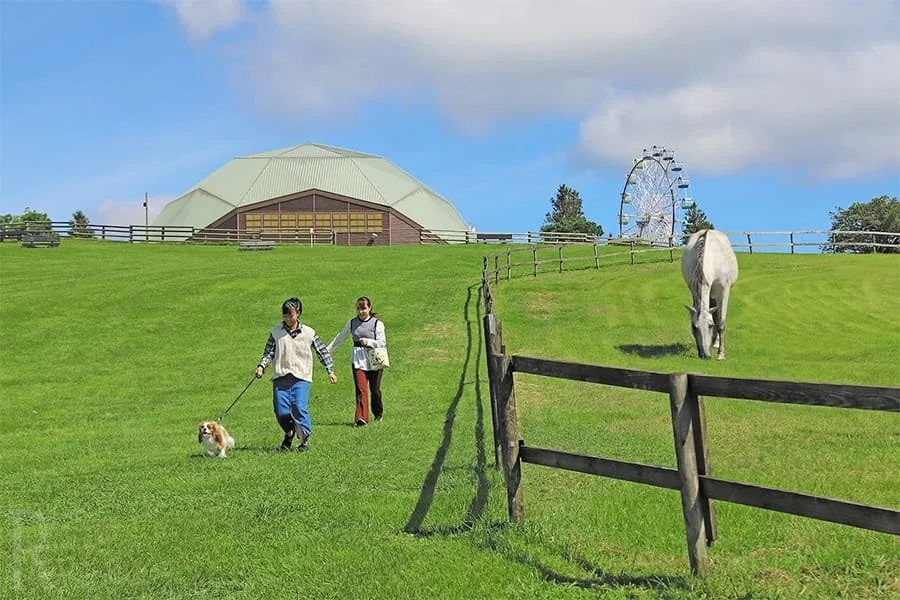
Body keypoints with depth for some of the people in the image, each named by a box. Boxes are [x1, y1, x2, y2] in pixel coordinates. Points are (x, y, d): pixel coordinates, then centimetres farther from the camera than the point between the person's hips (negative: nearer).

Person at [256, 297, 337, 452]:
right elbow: (269, 352, 9)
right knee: (281, 412, -4)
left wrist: (330, 371, 9)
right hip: (281, 377, 2)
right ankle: (289, 435, 25)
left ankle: (304, 440, 1)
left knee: (300, 409, -15)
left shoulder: (308, 333, 5)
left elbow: (322, 352, 12)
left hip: (301, 377, -2)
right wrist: (261, 366, -8)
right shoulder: (275, 332, 7)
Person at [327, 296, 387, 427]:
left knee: (374, 389, 8)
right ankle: (362, 418, -14)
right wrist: (327, 350, 20)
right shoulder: (351, 323, 9)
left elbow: (382, 343, -6)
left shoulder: (377, 323, -2)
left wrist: (368, 341, -19)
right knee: (360, 389, -10)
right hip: (357, 359, 2)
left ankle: (378, 413, 33)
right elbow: (340, 337, 19)